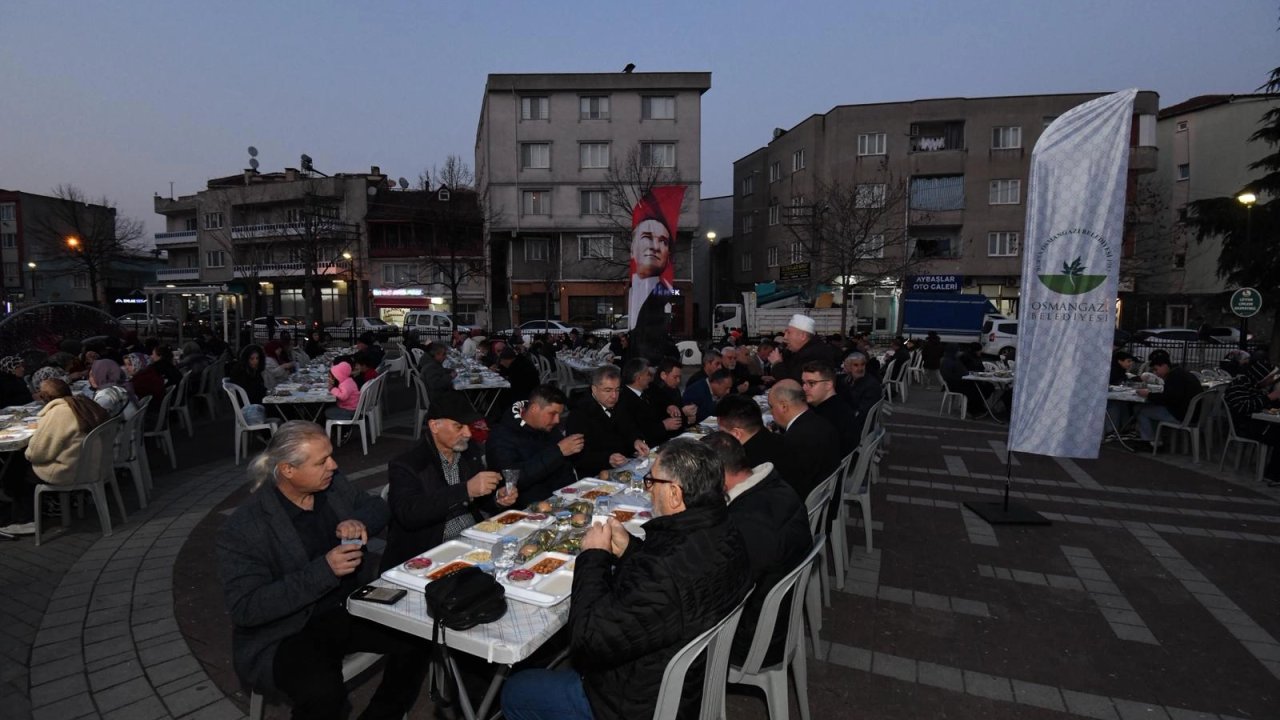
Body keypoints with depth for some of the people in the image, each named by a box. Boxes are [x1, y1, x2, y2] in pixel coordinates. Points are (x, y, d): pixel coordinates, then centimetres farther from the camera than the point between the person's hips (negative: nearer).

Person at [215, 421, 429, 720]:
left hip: (352, 610, 6)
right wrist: (323, 570, -29)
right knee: (323, 691, -33)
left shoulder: (333, 484, -3)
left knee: (418, 638, -13)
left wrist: (360, 521, -13)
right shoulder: (244, 529, -19)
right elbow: (245, 608, -21)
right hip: (286, 633, -5)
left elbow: (378, 506, 11)